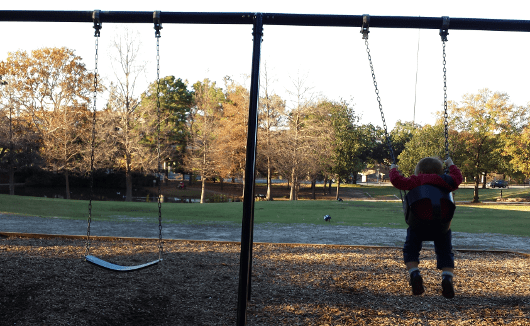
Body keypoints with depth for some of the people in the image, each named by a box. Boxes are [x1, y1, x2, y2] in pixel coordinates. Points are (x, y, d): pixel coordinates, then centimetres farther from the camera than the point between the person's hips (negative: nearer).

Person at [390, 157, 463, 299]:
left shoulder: (415, 181, 5)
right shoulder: (445, 181, 14)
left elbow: (398, 181, 2)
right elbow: (457, 178, 31)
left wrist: (393, 170, 22)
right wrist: (451, 165, 47)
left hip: (418, 225, -2)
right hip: (442, 225, 2)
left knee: (410, 250, 13)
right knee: (445, 252, 16)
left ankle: (414, 274, -8)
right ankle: (447, 278, -6)